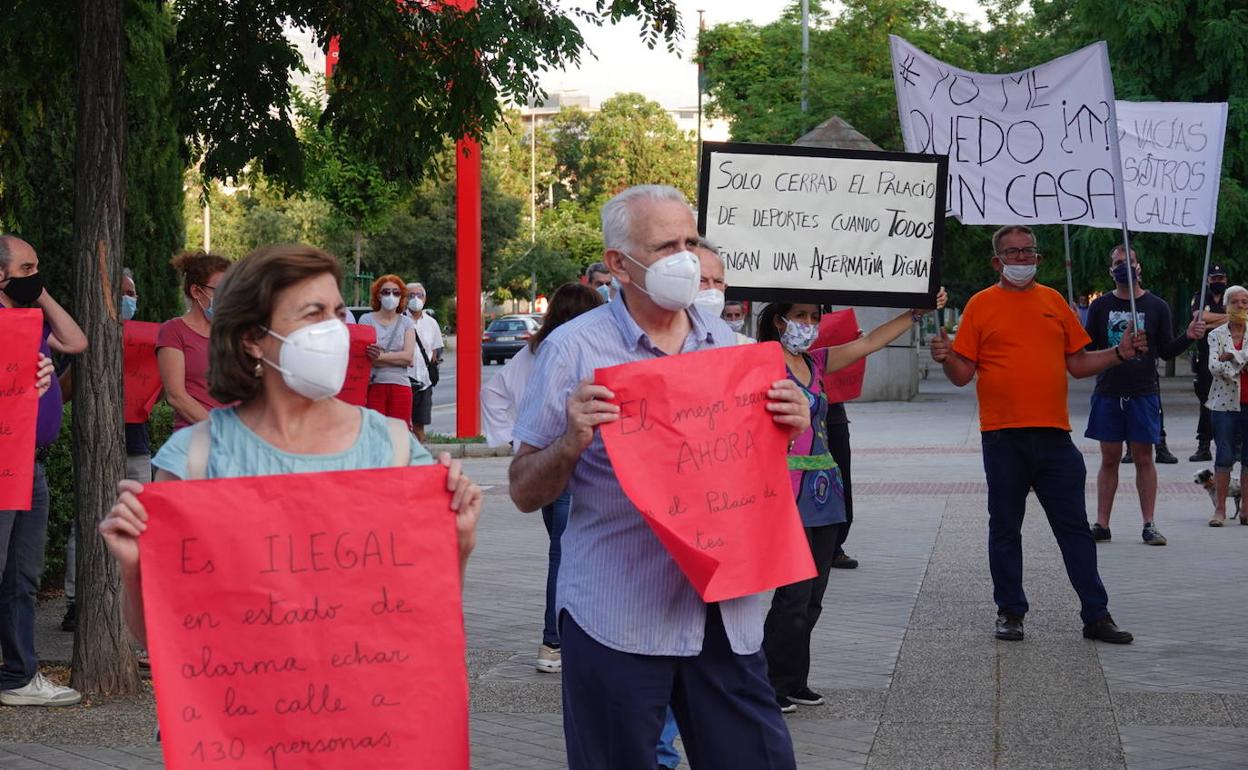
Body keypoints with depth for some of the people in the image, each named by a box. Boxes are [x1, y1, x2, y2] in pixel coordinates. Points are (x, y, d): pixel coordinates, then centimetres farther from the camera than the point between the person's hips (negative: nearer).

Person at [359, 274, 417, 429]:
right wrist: (397, 358, -10)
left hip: (400, 386, 2)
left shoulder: (407, 323, 13)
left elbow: (409, 356, -1)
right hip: (373, 385, -2)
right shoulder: (366, 320, 6)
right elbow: (364, 356, -5)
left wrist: (381, 356, -14)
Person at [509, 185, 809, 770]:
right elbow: (525, 492, -3)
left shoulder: (723, 341, 10)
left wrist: (786, 429, -1)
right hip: (617, 617, -4)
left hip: (724, 613, 4)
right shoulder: (574, 349, -5)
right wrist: (572, 444, -22)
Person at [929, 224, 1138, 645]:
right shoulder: (981, 305, 3)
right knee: (1005, 527, 6)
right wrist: (947, 359, -19)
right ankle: (1010, 612, 17)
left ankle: (1096, 614, 8)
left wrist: (1119, 354, 2)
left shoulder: (1054, 301, 12)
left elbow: (1078, 363, 15)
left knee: (1074, 527, 4)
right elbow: (964, 374, 1)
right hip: (1003, 436, -2)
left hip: (1053, 433, 2)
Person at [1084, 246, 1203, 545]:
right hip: (1108, 394, 1)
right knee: (1109, 459, 5)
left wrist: (1189, 337, -11)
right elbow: (1086, 347, 7)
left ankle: (1149, 524, 5)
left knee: (1144, 458, 1)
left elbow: (1166, 351, 6)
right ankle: (1102, 524, 9)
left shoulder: (1156, 306, 4)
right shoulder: (1101, 306, 7)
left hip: (1143, 394, -1)